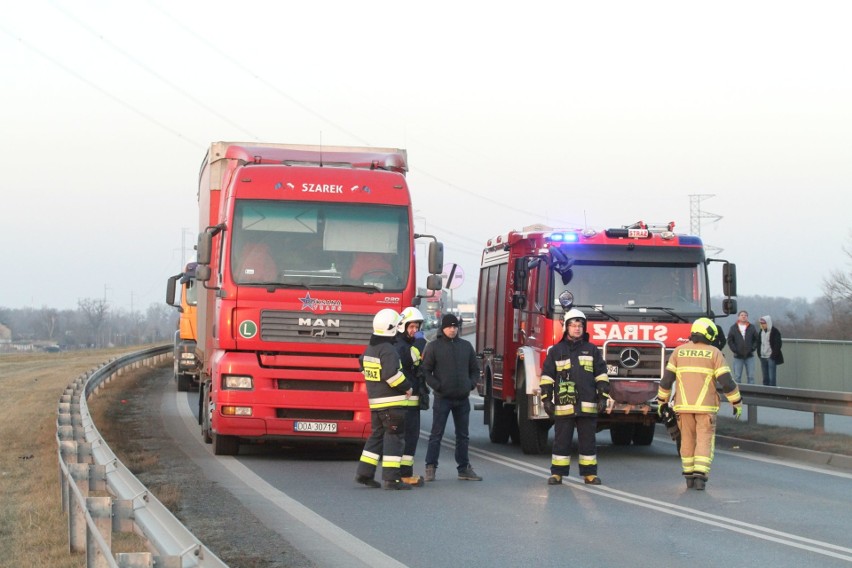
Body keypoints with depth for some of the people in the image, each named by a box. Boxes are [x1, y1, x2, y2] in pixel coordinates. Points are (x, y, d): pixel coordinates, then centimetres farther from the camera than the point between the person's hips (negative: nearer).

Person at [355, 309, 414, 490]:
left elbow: (364, 367, 24)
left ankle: (364, 472, 14)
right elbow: (392, 373, -25)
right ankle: (391, 478, -9)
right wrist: (406, 387, -13)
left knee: (377, 435, 16)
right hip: (391, 401, -9)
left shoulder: (370, 348, 13)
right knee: (394, 437, -6)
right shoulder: (388, 349, -17)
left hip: (375, 400, 9)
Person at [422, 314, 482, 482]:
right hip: (442, 398, -4)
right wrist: (437, 386, -13)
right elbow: (426, 370, -3)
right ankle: (431, 467, 1)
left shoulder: (466, 346, 11)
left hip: (462, 399, 4)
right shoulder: (433, 346, -1)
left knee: (463, 435, 10)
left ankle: (464, 468, 17)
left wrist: (471, 384, 1)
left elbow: (474, 369, 17)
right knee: (436, 434, -3)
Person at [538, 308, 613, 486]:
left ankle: (589, 473, 11)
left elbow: (601, 375, 10)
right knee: (562, 440, 3)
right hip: (563, 405, -1)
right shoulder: (556, 351, 7)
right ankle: (557, 473, 8)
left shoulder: (592, 350, 11)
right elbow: (547, 376, 6)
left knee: (588, 440, 4)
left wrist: (605, 395, 2)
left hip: (587, 405, 1)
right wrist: (546, 399, 0)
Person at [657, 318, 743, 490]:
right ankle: (700, 476, -13)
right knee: (704, 441, 0)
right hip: (705, 405, -3)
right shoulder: (714, 353, -2)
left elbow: (666, 379, 4)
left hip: (683, 405, 3)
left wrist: (662, 401, 15)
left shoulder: (679, 351, 6)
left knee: (687, 440, 14)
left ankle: (689, 477, 16)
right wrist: (737, 403, 2)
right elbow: (726, 381, -6)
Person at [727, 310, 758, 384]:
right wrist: (734, 350, -8)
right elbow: (730, 340, 2)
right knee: (737, 376, 3)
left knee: (751, 376, 3)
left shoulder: (751, 328, 5)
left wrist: (753, 349, -6)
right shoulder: (733, 328, 2)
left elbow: (756, 339, 6)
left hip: (749, 356, 0)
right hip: (738, 356, 0)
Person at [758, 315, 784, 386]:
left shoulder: (775, 332, -8)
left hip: (771, 357, -7)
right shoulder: (761, 331, 12)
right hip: (763, 357, 7)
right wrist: (759, 353, 8)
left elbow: (778, 344, -11)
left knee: (771, 378, -9)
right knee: (765, 378, 9)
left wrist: (774, 355, -15)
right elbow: (758, 343, 20)